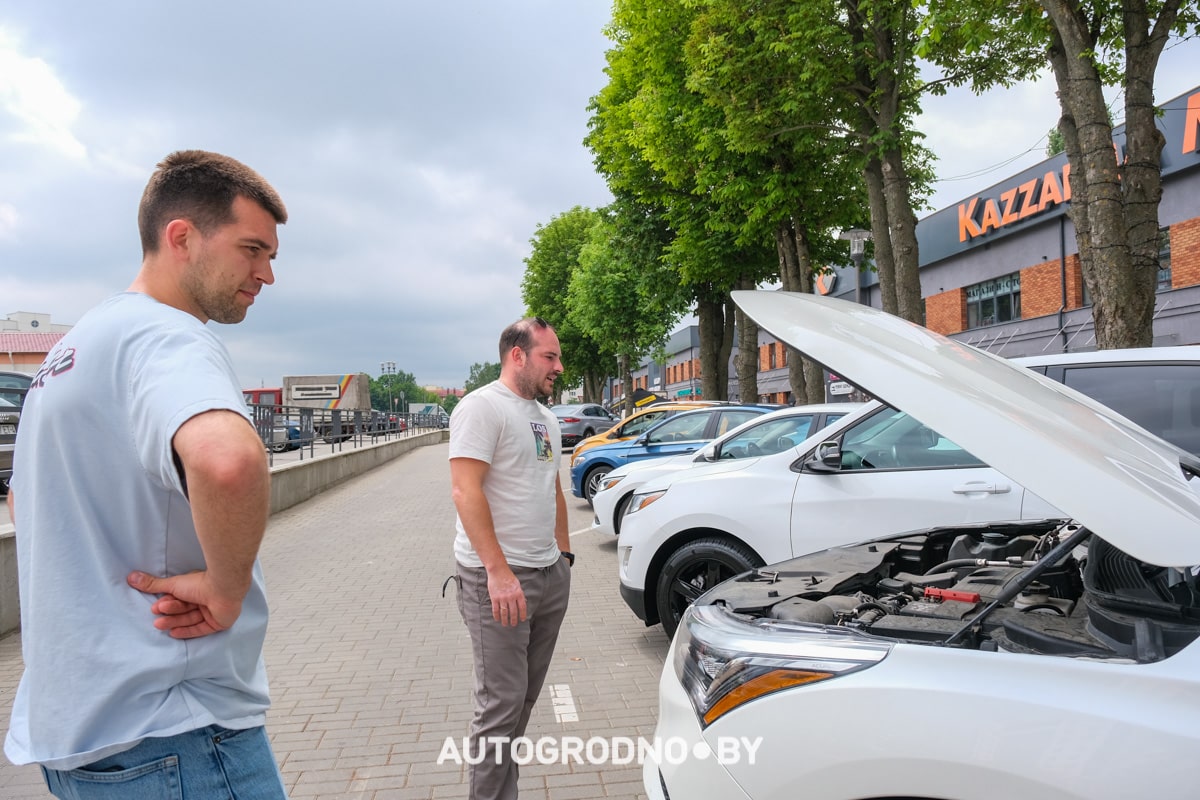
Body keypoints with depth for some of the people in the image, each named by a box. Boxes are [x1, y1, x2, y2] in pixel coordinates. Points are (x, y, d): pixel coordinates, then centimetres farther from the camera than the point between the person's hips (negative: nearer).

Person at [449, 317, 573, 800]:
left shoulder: (544, 416, 15)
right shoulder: (482, 407, -12)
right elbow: (465, 492, -20)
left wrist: (564, 553, 18)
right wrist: (499, 572, -24)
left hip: (550, 574, 9)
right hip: (498, 578, -8)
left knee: (524, 698, 15)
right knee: (502, 702, -3)